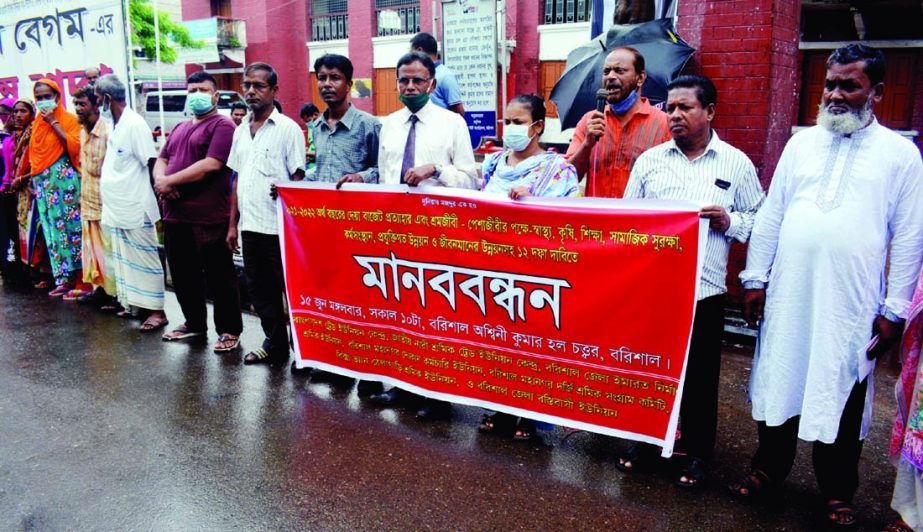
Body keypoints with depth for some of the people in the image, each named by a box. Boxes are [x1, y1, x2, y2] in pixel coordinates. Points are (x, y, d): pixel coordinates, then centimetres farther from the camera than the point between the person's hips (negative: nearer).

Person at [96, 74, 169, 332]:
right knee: (123, 259, 14)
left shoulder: (135, 124, -15)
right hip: (117, 207, 9)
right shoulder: (112, 124, 12)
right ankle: (134, 304, 25)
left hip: (135, 208, -9)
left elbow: (152, 164, -16)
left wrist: (155, 199, -15)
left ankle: (156, 310, 4)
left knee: (145, 259, -3)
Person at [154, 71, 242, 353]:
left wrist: (170, 180, -13)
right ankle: (194, 323, 31)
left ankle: (229, 330, 11)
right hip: (175, 215, 8)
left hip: (208, 218, -8)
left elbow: (211, 164, -19)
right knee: (182, 275, 16)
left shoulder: (223, 126, -7)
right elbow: (161, 160, 19)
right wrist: (160, 178, -6)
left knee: (219, 277, 0)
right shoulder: (179, 128, 20)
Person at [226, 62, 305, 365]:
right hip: (249, 226, 7)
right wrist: (233, 224, 14)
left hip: (279, 227, -6)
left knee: (290, 289, 2)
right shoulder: (240, 131, 14)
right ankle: (274, 344, 26)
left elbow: (299, 178, -6)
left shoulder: (288, 128, -5)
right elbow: (238, 179, 17)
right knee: (259, 291, 13)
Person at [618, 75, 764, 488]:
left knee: (700, 375, 9)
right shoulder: (649, 160, 8)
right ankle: (644, 438, 31)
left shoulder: (736, 164, 4)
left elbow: (760, 219, 8)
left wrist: (730, 223, -13)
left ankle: (696, 450, 27)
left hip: (704, 288, -1)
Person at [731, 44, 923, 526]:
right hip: (786, 296, 2)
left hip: (851, 305, -2)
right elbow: (770, 215, 8)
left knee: (843, 397, 9)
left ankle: (837, 492, 27)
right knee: (779, 384, 11)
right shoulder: (801, 142, 9)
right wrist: (755, 279, 5)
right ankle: (768, 469, 30)